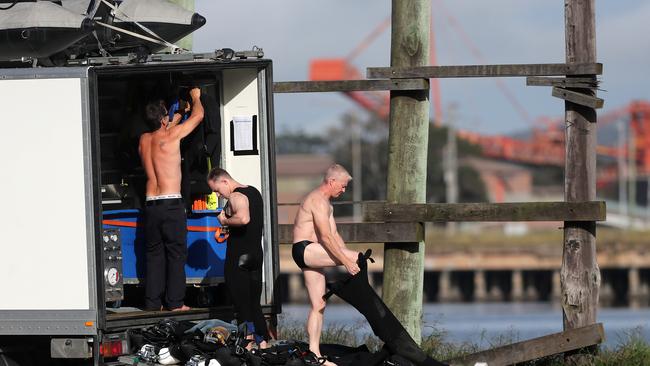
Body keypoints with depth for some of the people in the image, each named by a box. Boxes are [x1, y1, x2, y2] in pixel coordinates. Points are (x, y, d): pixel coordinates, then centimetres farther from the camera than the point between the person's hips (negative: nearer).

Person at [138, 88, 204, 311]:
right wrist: (196, 97, 23)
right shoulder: (171, 135, -7)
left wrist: (174, 122, 44)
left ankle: (152, 302, 8)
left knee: (154, 253, 10)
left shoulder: (144, 140, 9)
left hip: (151, 205, 6)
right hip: (171, 204, -6)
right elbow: (198, 116, 5)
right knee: (176, 253, 1)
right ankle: (175, 303, 0)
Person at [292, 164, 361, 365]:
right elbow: (326, 237, -21)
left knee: (318, 306, 6)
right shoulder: (318, 201, -14)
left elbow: (334, 235, 21)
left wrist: (348, 256, 10)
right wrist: (347, 261, -22)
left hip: (312, 254, 11)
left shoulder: (325, 203, 22)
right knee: (358, 257, -17)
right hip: (304, 249, -11)